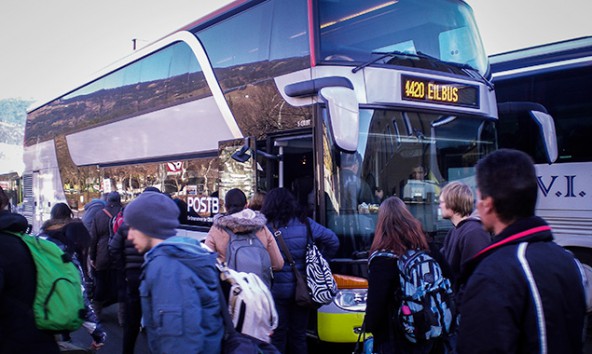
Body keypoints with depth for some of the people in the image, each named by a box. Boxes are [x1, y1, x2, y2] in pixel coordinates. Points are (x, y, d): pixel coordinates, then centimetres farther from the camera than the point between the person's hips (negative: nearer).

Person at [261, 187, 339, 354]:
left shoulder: (266, 226, -10)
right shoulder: (305, 223, 1)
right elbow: (333, 240, 4)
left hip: (277, 290, -3)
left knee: (278, 336, 7)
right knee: (299, 335, 14)